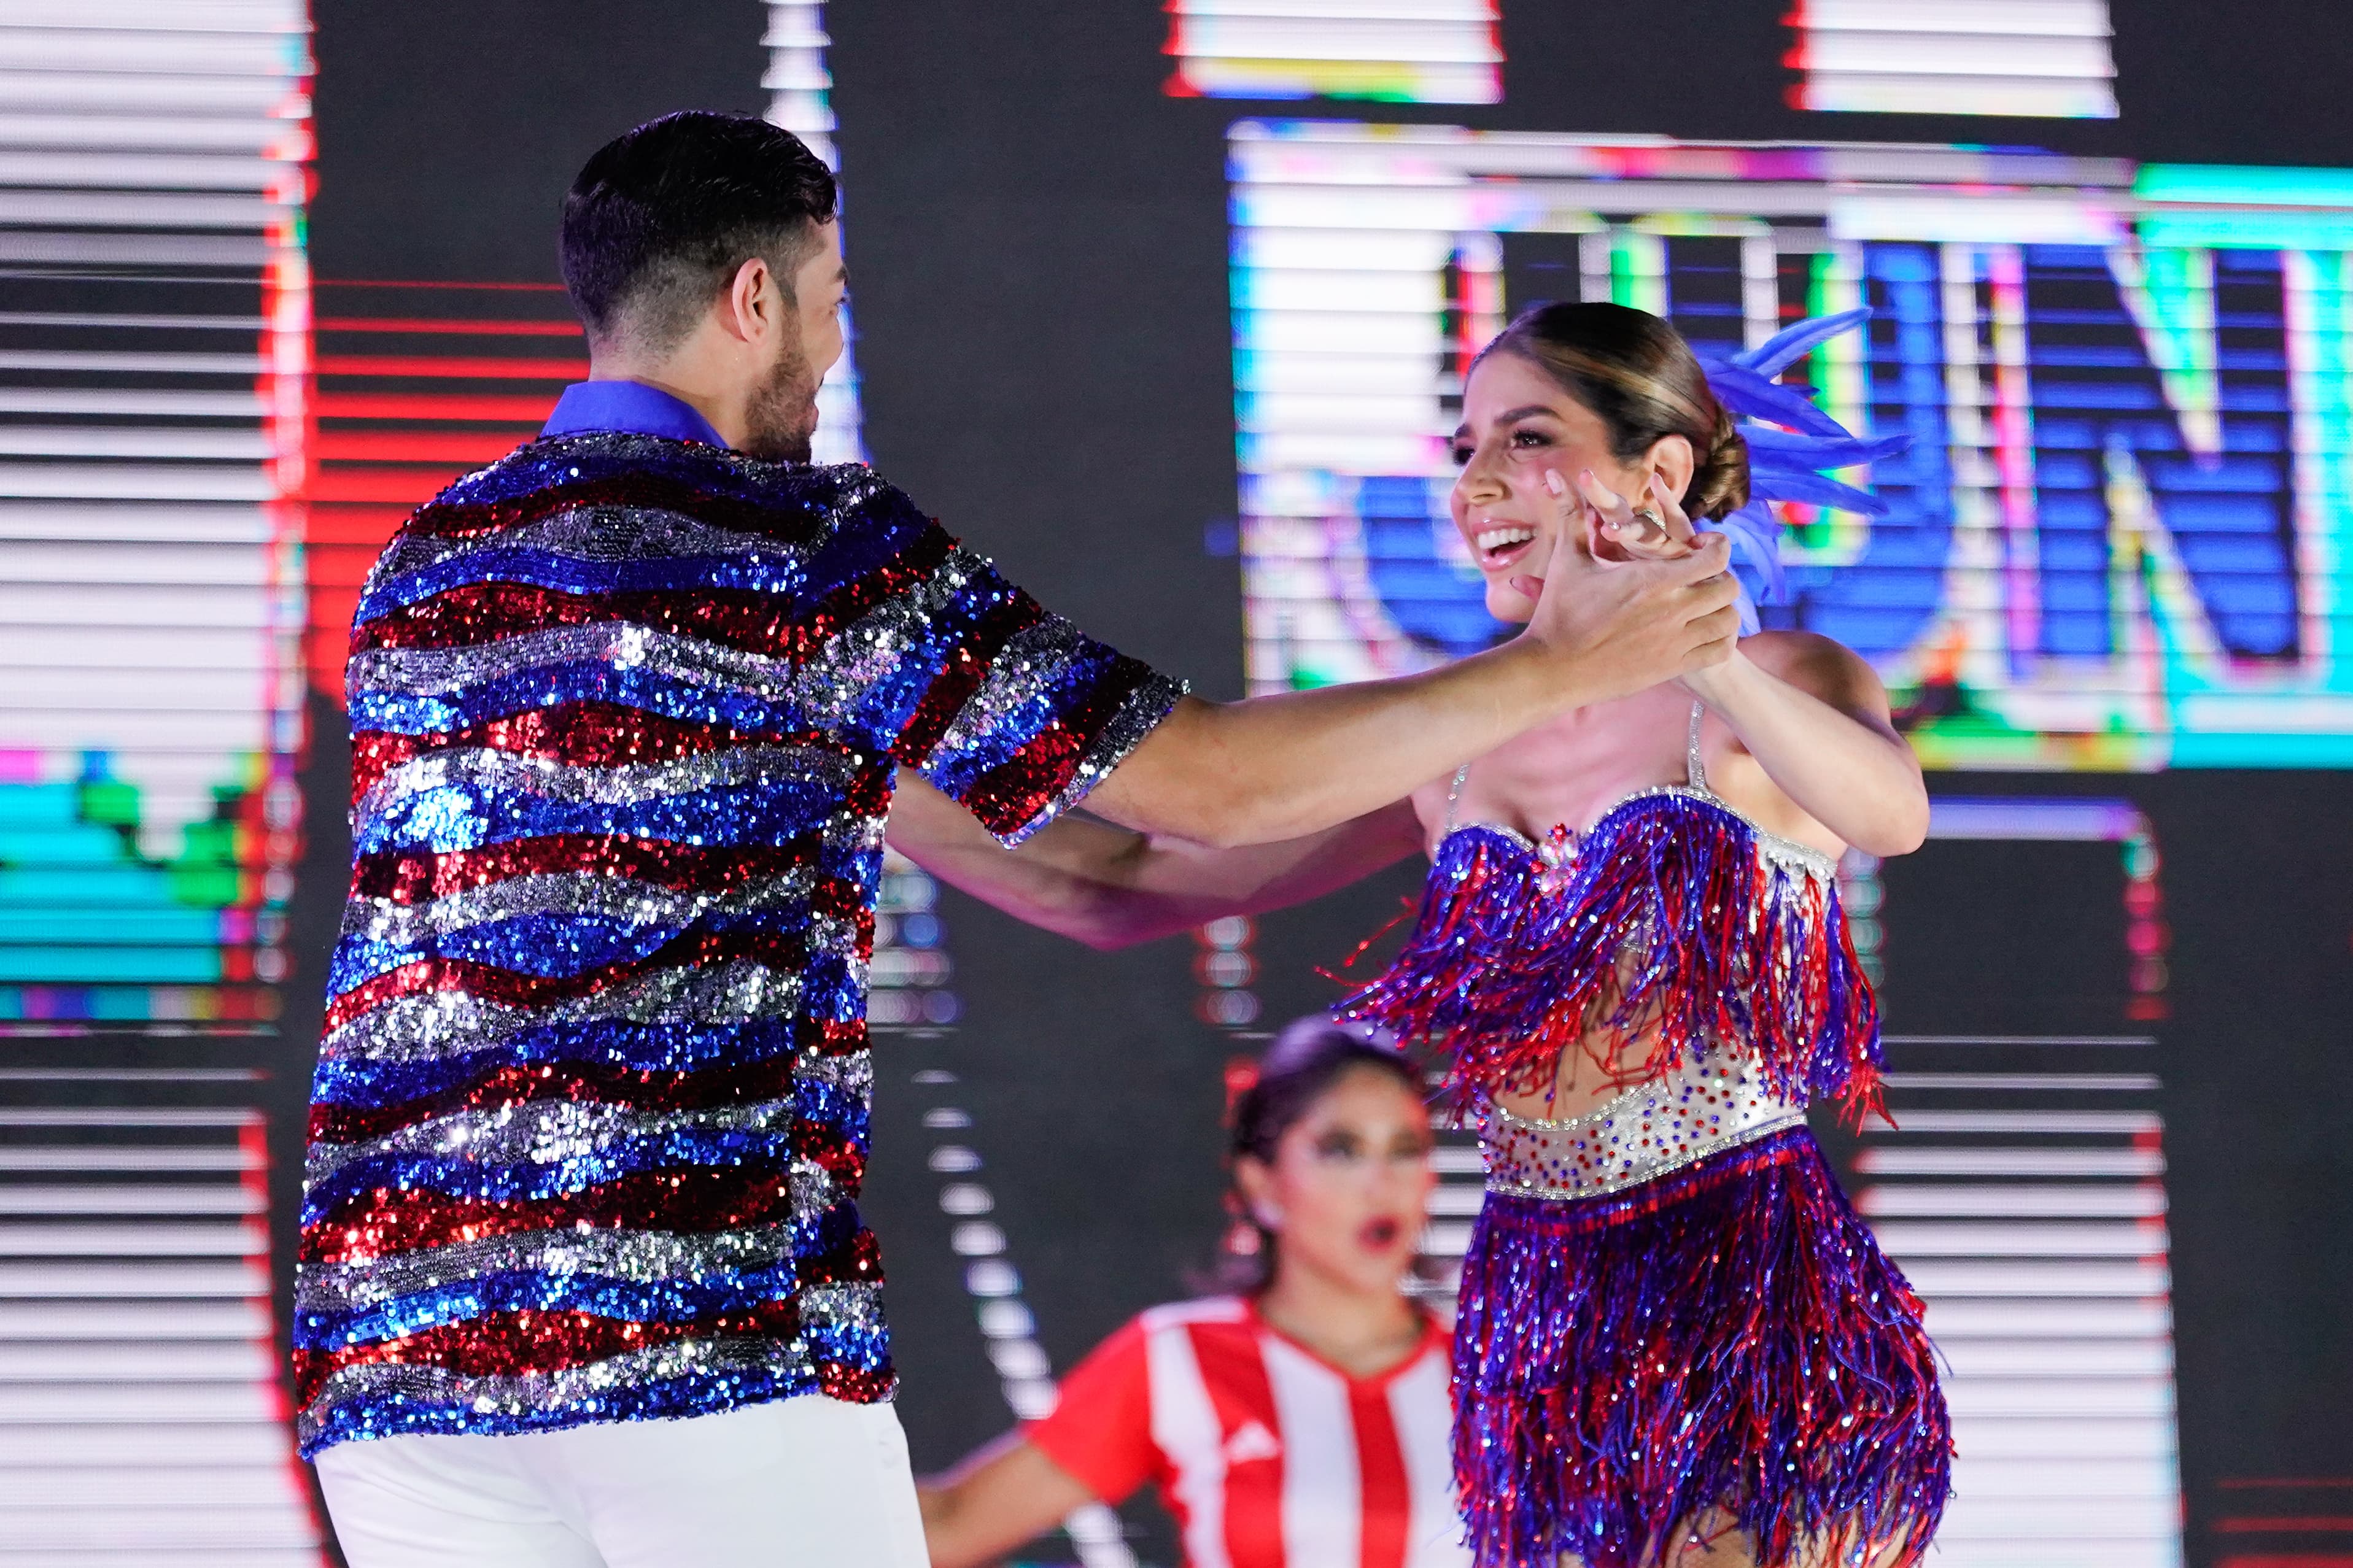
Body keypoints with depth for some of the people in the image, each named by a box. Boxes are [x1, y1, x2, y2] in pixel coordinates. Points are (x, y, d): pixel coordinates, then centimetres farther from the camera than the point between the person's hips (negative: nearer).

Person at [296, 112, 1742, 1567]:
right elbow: (1208, 784, -2)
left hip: (391, 1354, 6)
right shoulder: (810, 544, -1)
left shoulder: (419, 568, 18)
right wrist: (1554, 670, 7)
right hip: (715, 1322, -6)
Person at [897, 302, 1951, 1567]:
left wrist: (1688, 651, -47)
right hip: (1537, 1321, 5)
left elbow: (1890, 814, -28)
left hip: (1751, 1307, -5)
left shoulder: (1771, 689, -4)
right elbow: (1128, 889, 12)